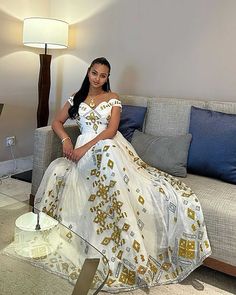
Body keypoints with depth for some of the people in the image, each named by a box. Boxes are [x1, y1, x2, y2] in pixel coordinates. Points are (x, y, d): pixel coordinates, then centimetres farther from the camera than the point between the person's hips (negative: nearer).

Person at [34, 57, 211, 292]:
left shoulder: (112, 98, 12)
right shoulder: (76, 98, 21)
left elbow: (111, 130, -2)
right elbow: (57, 122, 23)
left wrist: (84, 148, -13)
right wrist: (66, 140, 2)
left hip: (111, 147, -2)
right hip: (85, 151, 2)